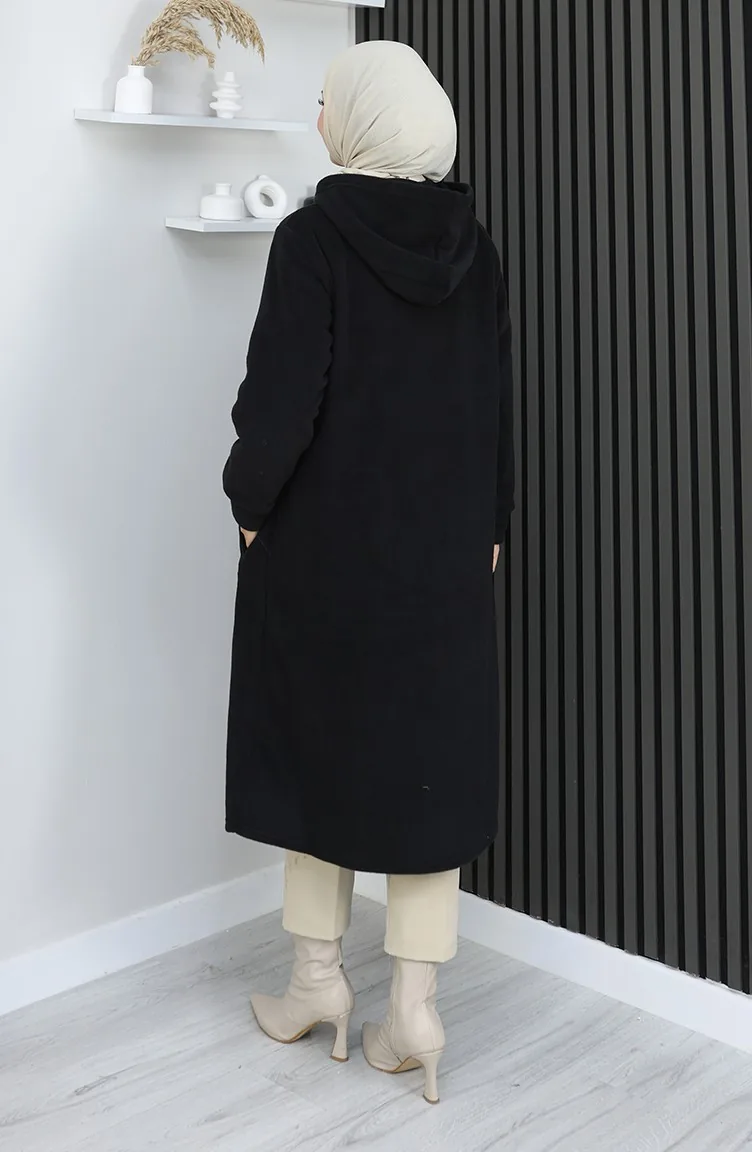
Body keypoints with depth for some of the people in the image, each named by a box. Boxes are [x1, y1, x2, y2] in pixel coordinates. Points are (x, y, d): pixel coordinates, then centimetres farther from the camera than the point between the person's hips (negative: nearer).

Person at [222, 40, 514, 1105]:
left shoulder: (315, 237, -13)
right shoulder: (471, 244, 3)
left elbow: (279, 405, -18)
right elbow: (498, 403, 7)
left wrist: (250, 500, -2)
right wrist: (487, 526, 15)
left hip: (324, 540, -4)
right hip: (444, 549, 4)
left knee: (315, 742, 13)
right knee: (432, 753, 9)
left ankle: (318, 980, 25)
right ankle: (415, 1006, 13)